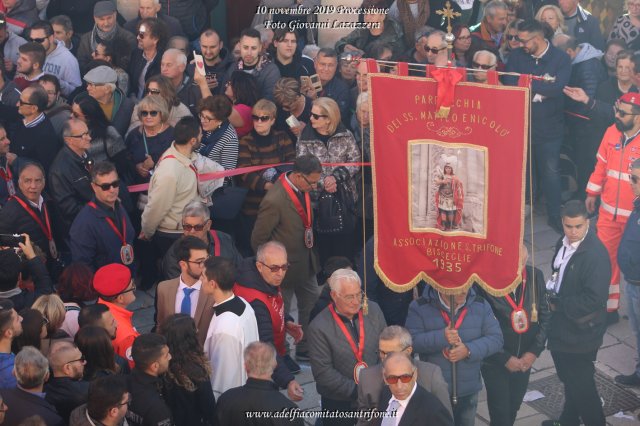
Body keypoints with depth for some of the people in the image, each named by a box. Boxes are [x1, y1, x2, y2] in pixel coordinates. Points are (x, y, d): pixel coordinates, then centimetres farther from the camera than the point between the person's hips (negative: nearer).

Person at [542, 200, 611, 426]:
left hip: (581, 331, -8)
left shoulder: (596, 254, -25)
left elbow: (593, 299, -27)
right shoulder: (564, 243, 1)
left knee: (581, 383, 4)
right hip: (562, 327, 8)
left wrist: (558, 305, -18)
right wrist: (552, 295, -1)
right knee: (568, 378, 25)